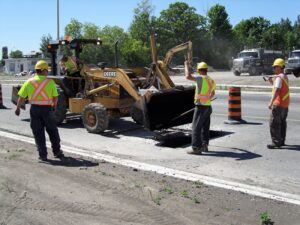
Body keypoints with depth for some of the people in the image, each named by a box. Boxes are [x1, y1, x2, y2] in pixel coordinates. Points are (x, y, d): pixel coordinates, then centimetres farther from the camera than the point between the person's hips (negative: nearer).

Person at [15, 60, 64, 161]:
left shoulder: (29, 82, -1)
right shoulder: (50, 82, -5)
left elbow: (21, 97, -1)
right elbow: (55, 97, -4)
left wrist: (17, 108, 10)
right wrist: (54, 106, 15)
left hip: (34, 108, 1)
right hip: (47, 108, -1)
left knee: (38, 133, 9)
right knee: (52, 131, 15)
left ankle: (43, 154, 10)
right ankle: (57, 152, 23)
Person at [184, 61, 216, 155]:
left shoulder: (201, 78, -14)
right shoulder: (211, 80, 13)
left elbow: (188, 76, -25)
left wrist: (186, 65, -10)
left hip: (200, 107, -8)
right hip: (208, 106, 8)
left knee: (196, 127, -5)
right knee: (205, 127, 17)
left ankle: (196, 148, -6)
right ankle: (204, 145, 23)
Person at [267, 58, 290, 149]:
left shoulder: (279, 77, -16)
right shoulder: (285, 77, 15)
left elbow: (276, 91, -26)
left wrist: (271, 102, -30)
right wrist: (271, 81, 13)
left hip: (279, 104, -10)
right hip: (285, 104, 10)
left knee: (274, 123, -7)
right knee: (282, 123, 16)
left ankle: (276, 143, -7)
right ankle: (281, 141, 24)